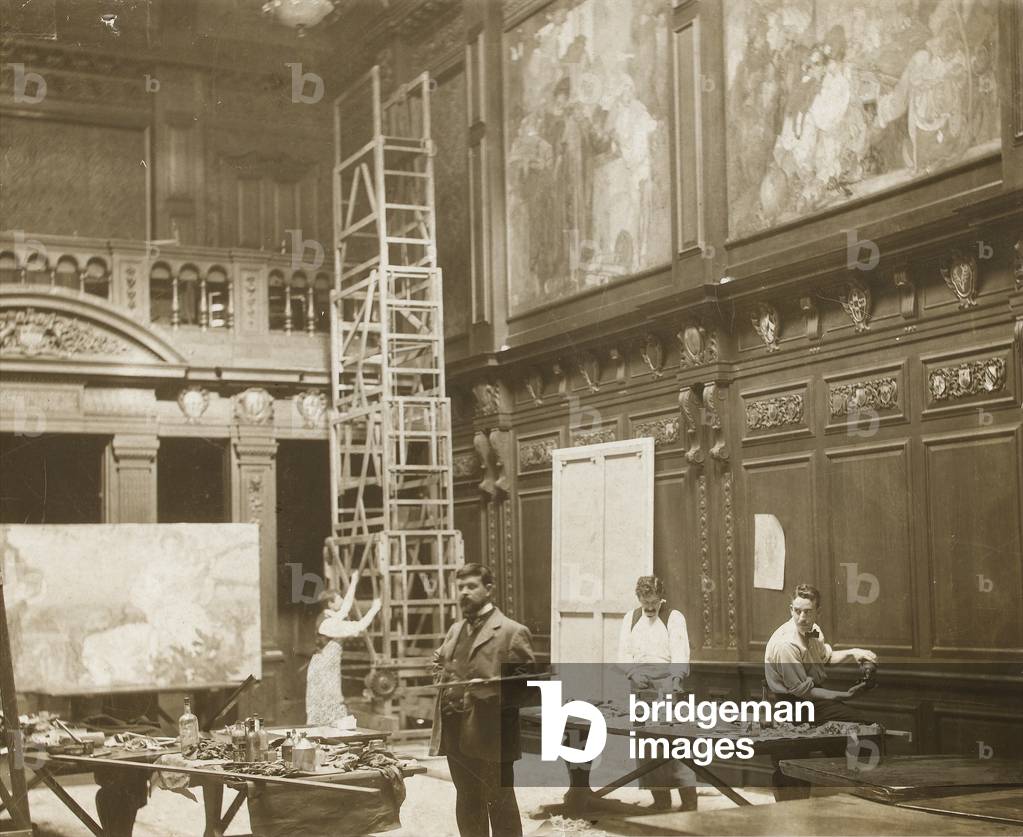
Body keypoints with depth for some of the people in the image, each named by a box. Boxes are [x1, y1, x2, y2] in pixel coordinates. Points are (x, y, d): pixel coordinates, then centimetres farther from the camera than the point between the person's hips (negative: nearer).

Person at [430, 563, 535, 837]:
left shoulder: (512, 632, -8)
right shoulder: (456, 630, 17)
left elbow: (526, 685, -12)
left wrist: (488, 692, -25)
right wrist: (440, 669, 5)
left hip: (490, 737, -8)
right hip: (455, 734, 8)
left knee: (500, 806, 0)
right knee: (467, 805, 16)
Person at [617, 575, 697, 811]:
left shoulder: (674, 618, 1)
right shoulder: (630, 619, 13)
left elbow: (680, 654, -8)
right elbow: (623, 654, 11)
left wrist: (675, 678, -26)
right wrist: (633, 673, -8)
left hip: (666, 683, -4)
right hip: (640, 685, 4)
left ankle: (689, 804, -9)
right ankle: (661, 803, 14)